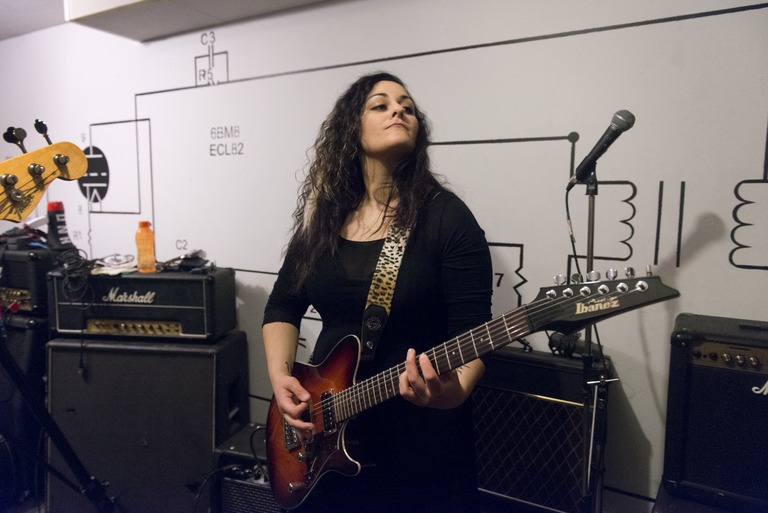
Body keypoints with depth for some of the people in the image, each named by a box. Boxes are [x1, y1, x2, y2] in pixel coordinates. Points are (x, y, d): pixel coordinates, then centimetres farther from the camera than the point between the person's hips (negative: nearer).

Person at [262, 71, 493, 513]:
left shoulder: (447, 216, -11)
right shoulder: (322, 217, 2)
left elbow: (471, 332, -14)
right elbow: (283, 305, 10)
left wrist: (456, 390, -32)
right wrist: (280, 376, -4)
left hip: (421, 438, -4)